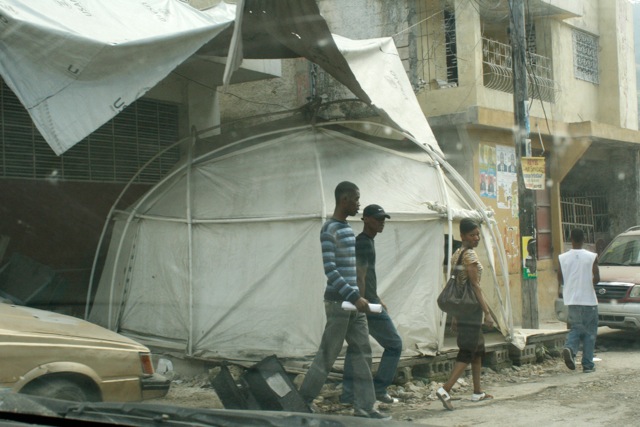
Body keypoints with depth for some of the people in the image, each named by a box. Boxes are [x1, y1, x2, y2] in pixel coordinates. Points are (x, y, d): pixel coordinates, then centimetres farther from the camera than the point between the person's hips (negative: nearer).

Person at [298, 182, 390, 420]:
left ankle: (364, 406, 7)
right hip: (338, 302, -9)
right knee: (328, 354, 0)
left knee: (362, 352, 5)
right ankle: (305, 398, 15)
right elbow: (330, 270, -21)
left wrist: (356, 297, 19)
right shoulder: (329, 231, -14)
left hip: (353, 302, 9)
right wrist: (354, 297, -25)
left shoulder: (348, 229, 15)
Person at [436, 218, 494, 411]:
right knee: (468, 351, -8)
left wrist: (455, 315, 18)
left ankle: (478, 392, 23)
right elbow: (475, 286, -17)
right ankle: (445, 389, -18)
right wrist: (487, 312, -15)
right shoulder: (470, 255, -14)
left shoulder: (456, 255, 13)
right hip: (471, 306, -9)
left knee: (478, 348, 18)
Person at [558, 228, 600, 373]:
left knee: (576, 328, 13)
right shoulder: (592, 257, -8)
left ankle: (569, 348, -16)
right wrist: (588, 282, 9)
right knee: (589, 332, 8)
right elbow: (596, 278, -12)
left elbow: (560, 280, 1)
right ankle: (587, 364, 7)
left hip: (571, 300, 2)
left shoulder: (562, 258, -2)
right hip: (588, 300, -2)